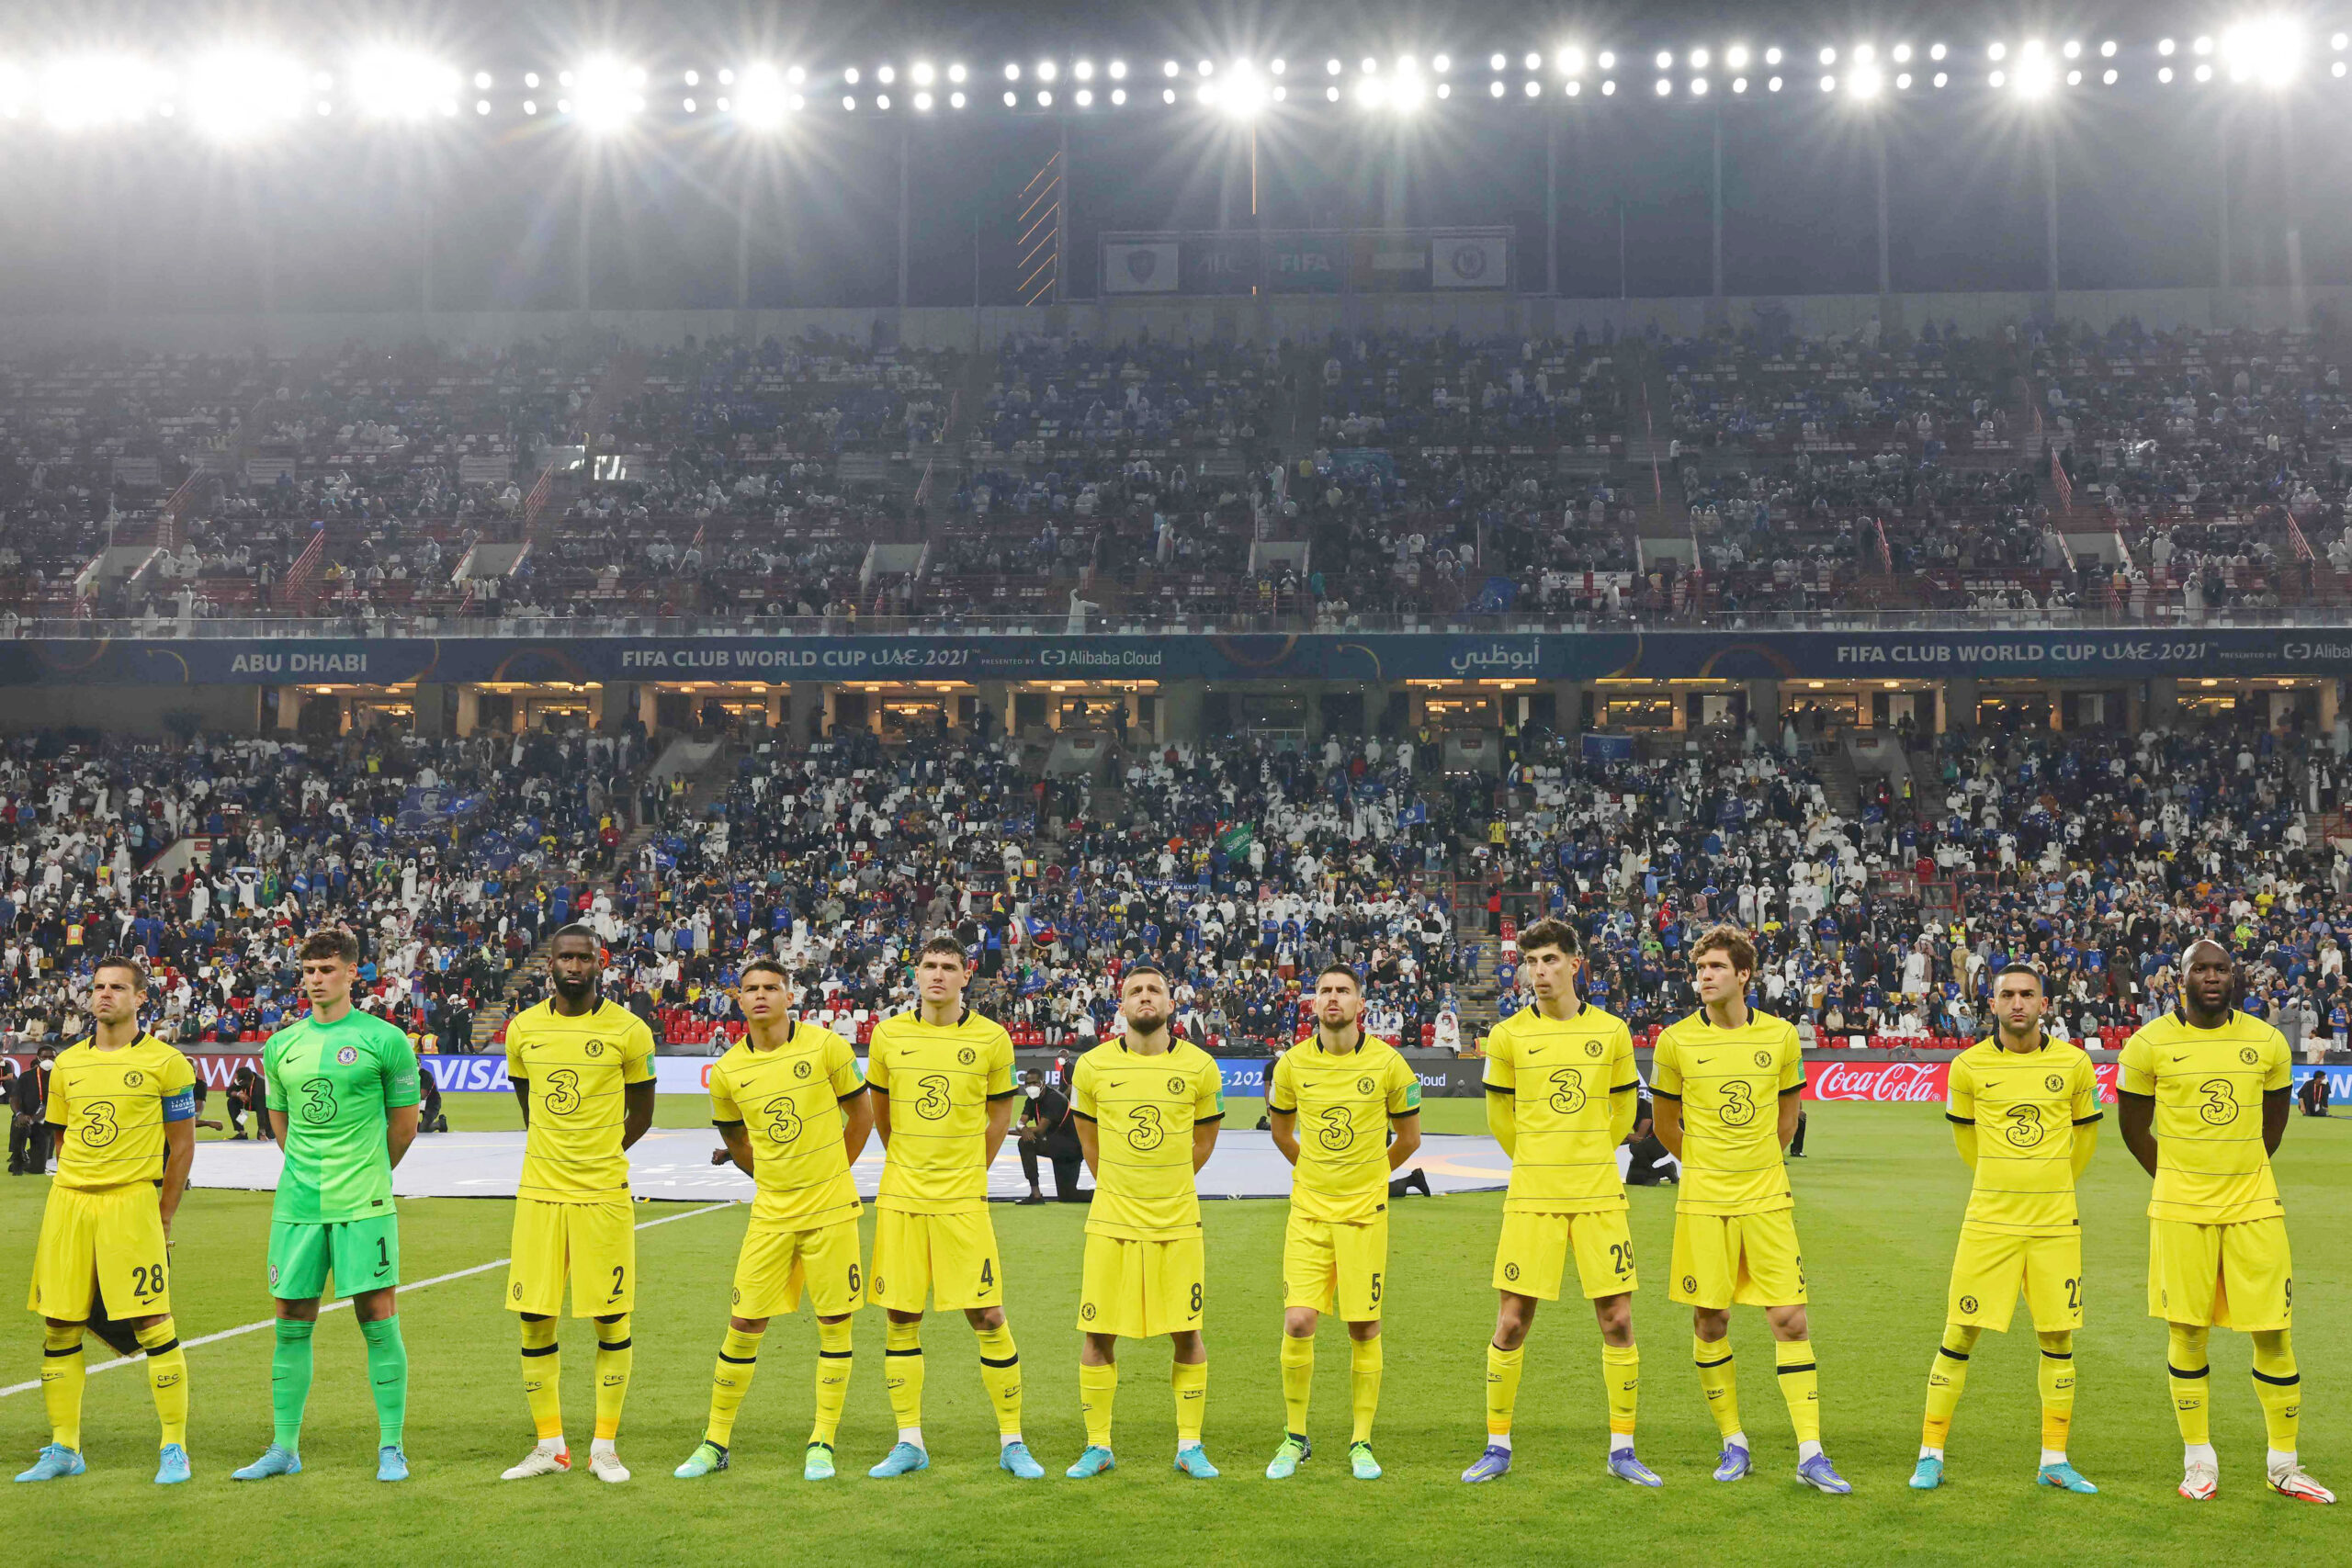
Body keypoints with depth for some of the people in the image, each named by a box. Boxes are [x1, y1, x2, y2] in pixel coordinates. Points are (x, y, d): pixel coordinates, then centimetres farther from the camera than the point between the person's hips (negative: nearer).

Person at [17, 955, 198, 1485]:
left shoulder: (165, 1062, -1)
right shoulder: (67, 1064, 13)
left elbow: (182, 1145, 2)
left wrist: (163, 1218, 0)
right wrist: (75, 1199, 13)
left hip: (131, 1201, -5)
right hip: (67, 1203, 5)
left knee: (153, 1324, -8)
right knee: (59, 1328, 5)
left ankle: (174, 1448, 1)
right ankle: (64, 1449, 17)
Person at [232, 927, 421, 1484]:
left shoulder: (385, 1040, -4)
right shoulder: (281, 1045, 9)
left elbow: (404, 1122, 6)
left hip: (364, 1206, -4)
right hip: (297, 1204, 4)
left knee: (378, 1317, -3)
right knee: (292, 1322, 8)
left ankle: (391, 1448, 4)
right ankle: (284, 1448, 17)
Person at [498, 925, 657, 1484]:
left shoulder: (628, 1030, -4)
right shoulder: (523, 1029, 5)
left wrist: (598, 1159, 10)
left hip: (604, 1195, -2)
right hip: (539, 1192, 3)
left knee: (611, 1319, 2)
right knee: (533, 1318, 3)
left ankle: (605, 1446, 13)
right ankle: (550, 1446, 16)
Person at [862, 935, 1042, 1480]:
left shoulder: (991, 1038, -1)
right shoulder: (889, 1034, 3)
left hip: (963, 1200, -2)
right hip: (900, 1199, 2)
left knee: (988, 1317, -4)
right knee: (900, 1318, 4)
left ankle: (1012, 1442, 8)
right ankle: (909, 1442, 16)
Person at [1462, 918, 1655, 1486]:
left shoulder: (1612, 1031, 4)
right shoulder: (1508, 1035, 1)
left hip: (1599, 1197, 1)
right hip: (1531, 1198, -1)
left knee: (1618, 1320, 1)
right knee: (1512, 1323, 0)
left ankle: (1622, 1449, 14)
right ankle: (1498, 1447, 13)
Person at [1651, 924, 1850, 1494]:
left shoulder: (1780, 1035, 1)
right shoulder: (1676, 1041, -3)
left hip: (1767, 1200, 1)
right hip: (1703, 1203, -1)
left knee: (1790, 1320, -3)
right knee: (1710, 1323, 3)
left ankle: (1811, 1452, 2)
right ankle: (1733, 1442, 19)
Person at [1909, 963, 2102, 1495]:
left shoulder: (2073, 1063, 0)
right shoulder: (1969, 1066, -2)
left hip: (2055, 1223, 1)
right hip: (1988, 1222, -1)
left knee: (2058, 1337, 6)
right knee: (1959, 1336, -1)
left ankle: (2054, 1460, 18)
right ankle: (1931, 1455, 8)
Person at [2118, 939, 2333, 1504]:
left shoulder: (2267, 1042, 2)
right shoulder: (2149, 1044, -4)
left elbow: (2273, 1122, 17)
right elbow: (2134, 1125, 8)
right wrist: (2177, 1177, 10)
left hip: (2254, 1207, 2)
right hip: (2180, 1211, -1)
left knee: (2274, 1334, 2)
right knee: (2186, 1332, 3)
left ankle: (2285, 1464, 15)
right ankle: (2198, 1459, 17)